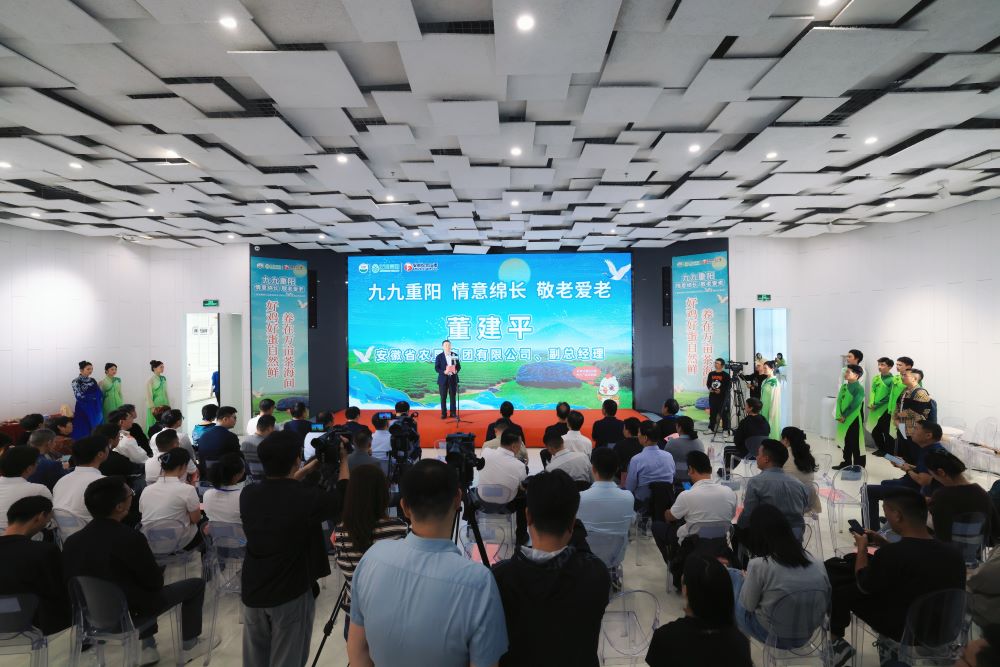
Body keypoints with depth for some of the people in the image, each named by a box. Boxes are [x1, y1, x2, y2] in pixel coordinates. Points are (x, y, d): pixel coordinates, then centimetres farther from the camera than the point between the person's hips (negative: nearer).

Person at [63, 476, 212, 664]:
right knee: (196, 584, 12)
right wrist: (158, 570, 5)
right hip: (130, 613, -6)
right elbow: (156, 582, -18)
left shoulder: (72, 541, -10)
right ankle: (189, 645, 25)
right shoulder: (130, 537, -28)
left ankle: (147, 646, 30)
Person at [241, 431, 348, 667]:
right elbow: (342, 498, -6)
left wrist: (312, 466, 13)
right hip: (291, 594, -4)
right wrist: (343, 460, 7)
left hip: (253, 592, 5)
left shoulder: (248, 495, -11)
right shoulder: (306, 498, -25)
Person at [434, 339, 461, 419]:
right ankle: (444, 414, 10)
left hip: (453, 379, 2)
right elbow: (436, 368, -5)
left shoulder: (455, 355, 6)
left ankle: (453, 413, 13)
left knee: (453, 397, 6)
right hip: (443, 379, -2)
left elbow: (459, 366, 8)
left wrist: (456, 371, -14)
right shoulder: (439, 357, -1)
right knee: (443, 397, 2)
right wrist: (444, 372, -21)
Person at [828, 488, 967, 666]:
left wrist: (862, 547, 1)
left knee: (839, 588, 8)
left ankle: (837, 642, 21)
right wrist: (884, 544, 9)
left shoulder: (890, 554, -32)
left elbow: (863, 586, -12)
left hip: (901, 630, -6)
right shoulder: (954, 553, -14)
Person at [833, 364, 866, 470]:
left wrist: (844, 416, -14)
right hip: (844, 420, 7)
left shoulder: (859, 388, -14)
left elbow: (854, 405, -19)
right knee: (847, 442, 16)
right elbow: (839, 401, 5)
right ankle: (846, 463, 27)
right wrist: (839, 416, -7)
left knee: (856, 443, 1)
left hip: (854, 420, -7)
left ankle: (858, 467, 9)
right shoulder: (844, 386, 9)